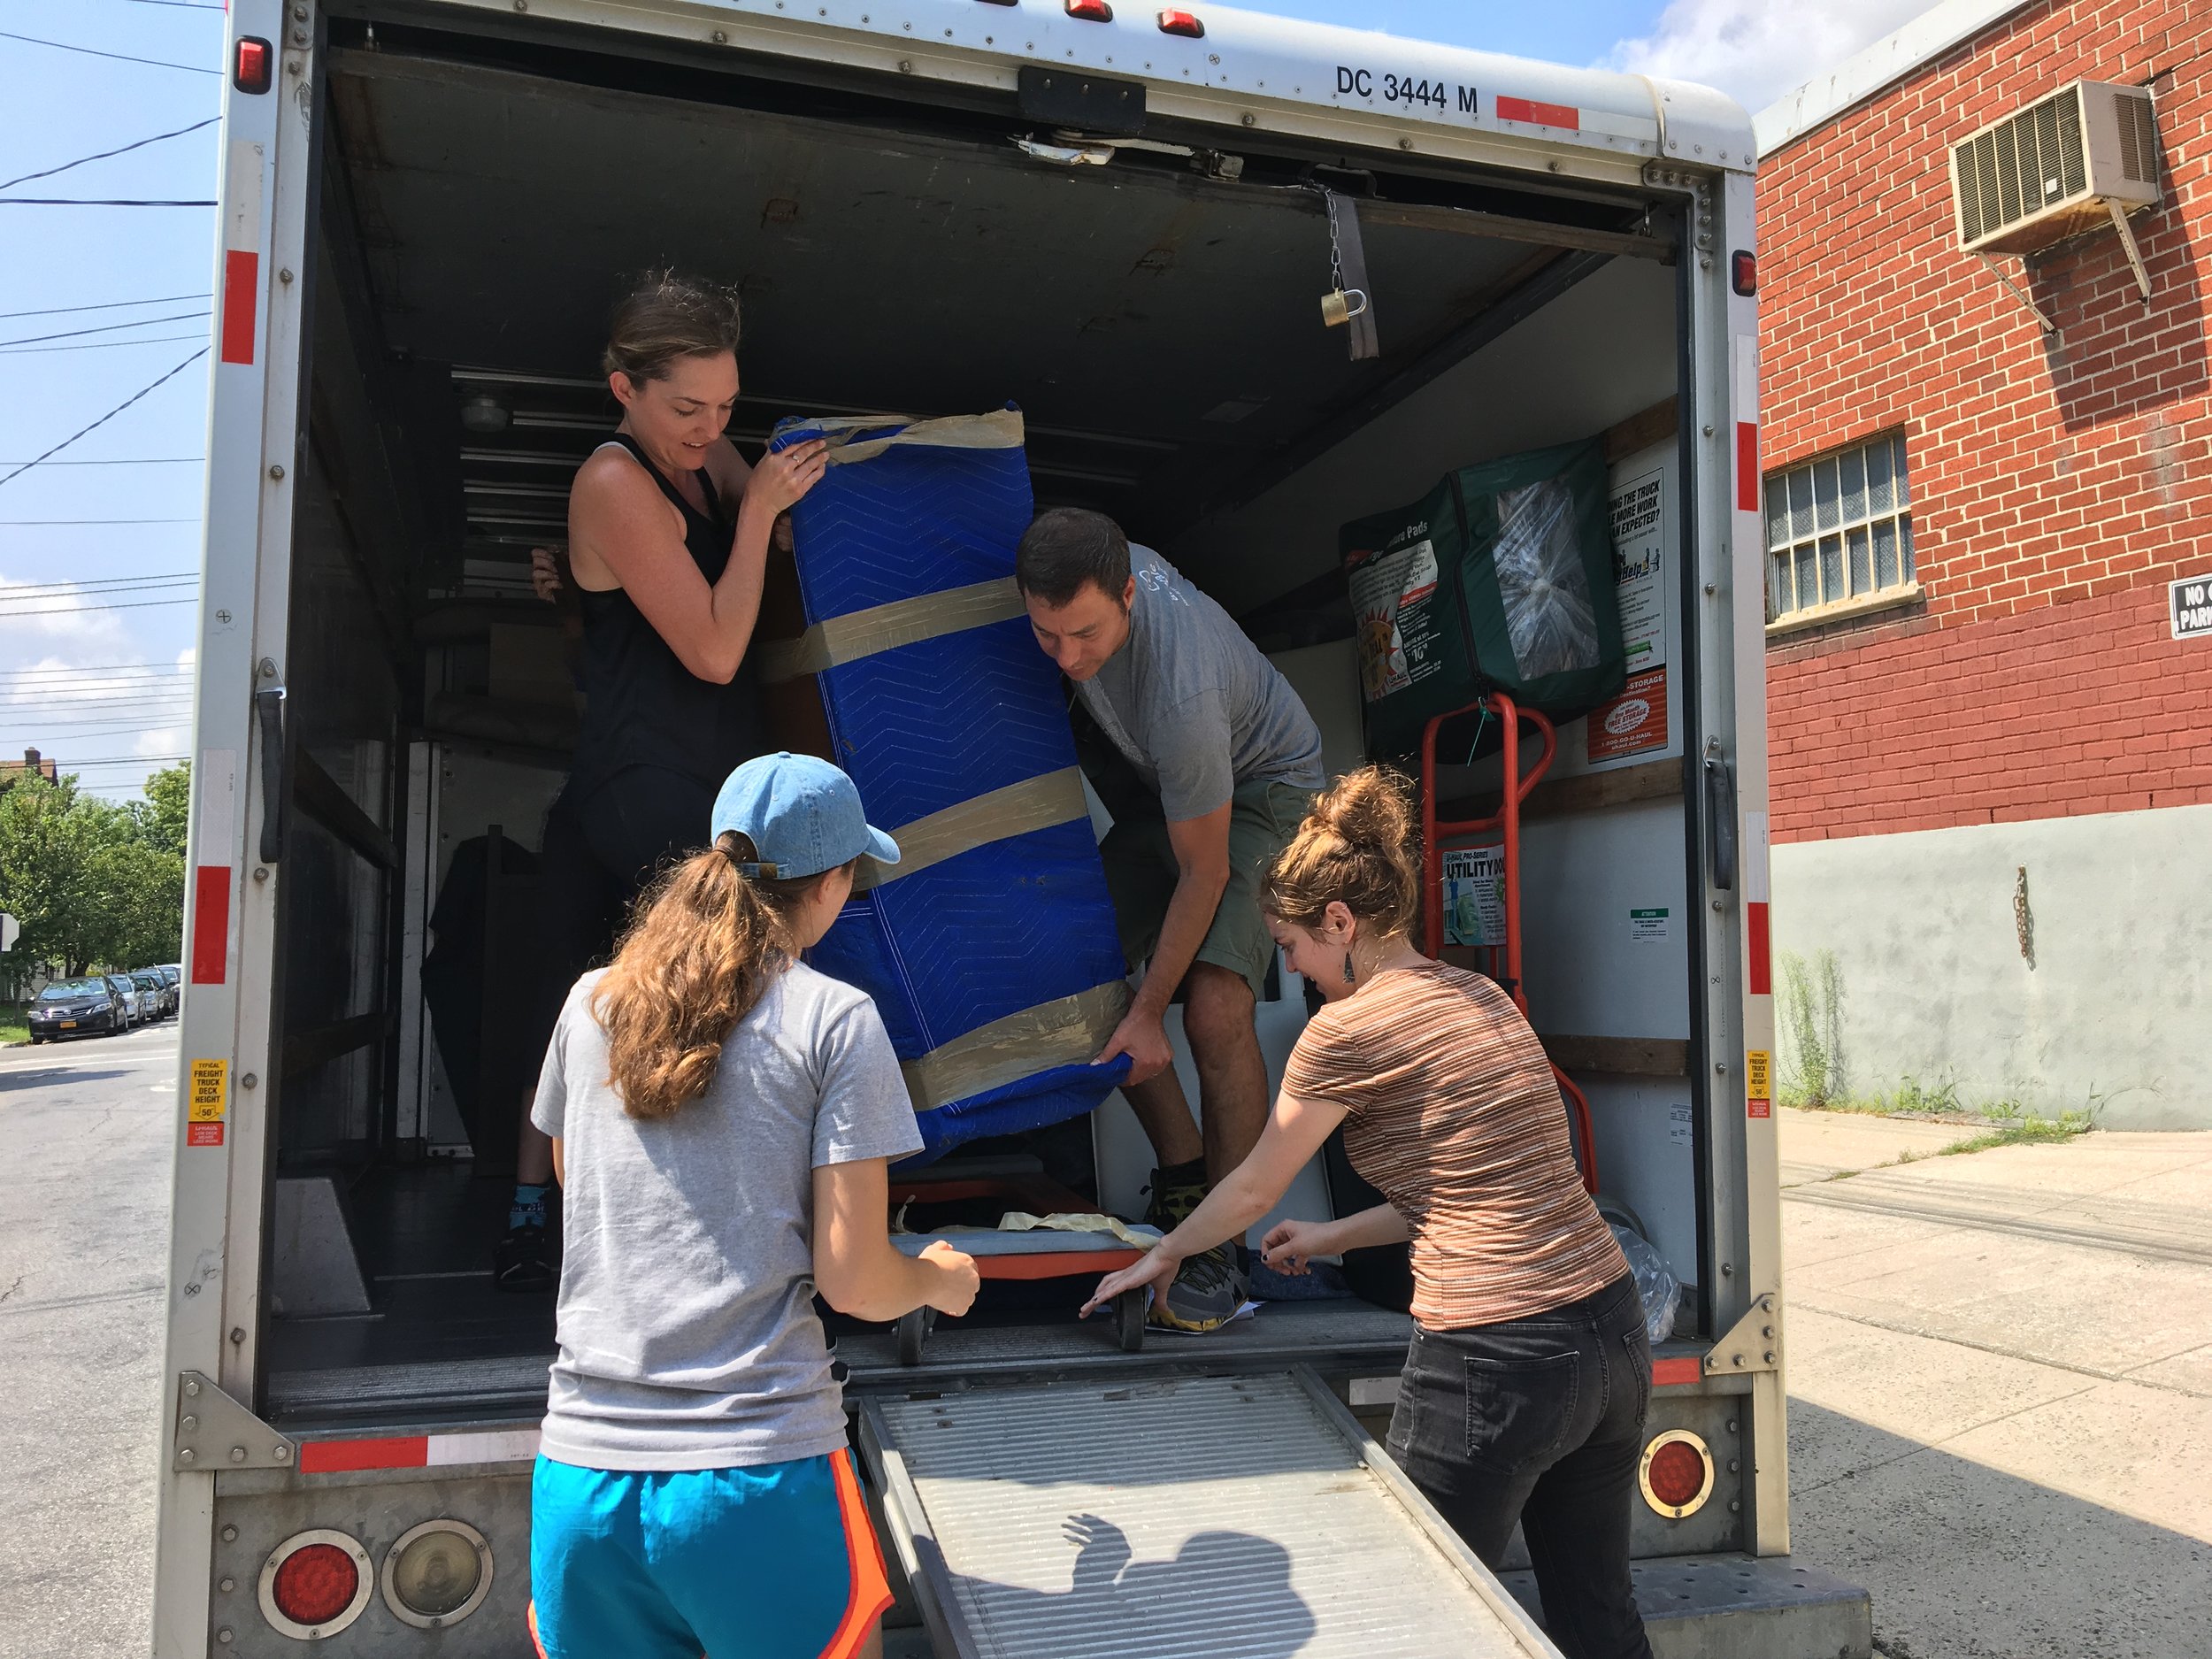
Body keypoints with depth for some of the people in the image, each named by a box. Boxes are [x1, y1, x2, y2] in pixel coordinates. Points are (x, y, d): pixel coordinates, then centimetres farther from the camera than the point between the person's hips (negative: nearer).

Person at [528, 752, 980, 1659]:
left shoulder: (592, 1001, 6)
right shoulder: (836, 1019, -7)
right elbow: (854, 1284, -8)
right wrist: (940, 1278, 14)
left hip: (582, 1465, 4)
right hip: (758, 1472, -4)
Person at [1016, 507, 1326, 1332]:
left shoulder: (1180, 694, -40)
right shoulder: (1091, 570, -21)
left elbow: (1203, 873, -28)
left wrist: (1147, 1013, -21)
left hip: (1263, 787, -7)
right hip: (1159, 784, 7)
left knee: (1214, 1007, -24)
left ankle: (1223, 1245, -8)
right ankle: (1183, 1182, 10)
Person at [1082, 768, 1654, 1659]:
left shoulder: (1349, 1028, -11)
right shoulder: (1479, 996, 11)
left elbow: (1253, 1190, 3)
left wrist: (1161, 1257, 21)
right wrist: (1338, 1237, 28)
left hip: (1496, 1362, -8)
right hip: (1613, 1329, 8)